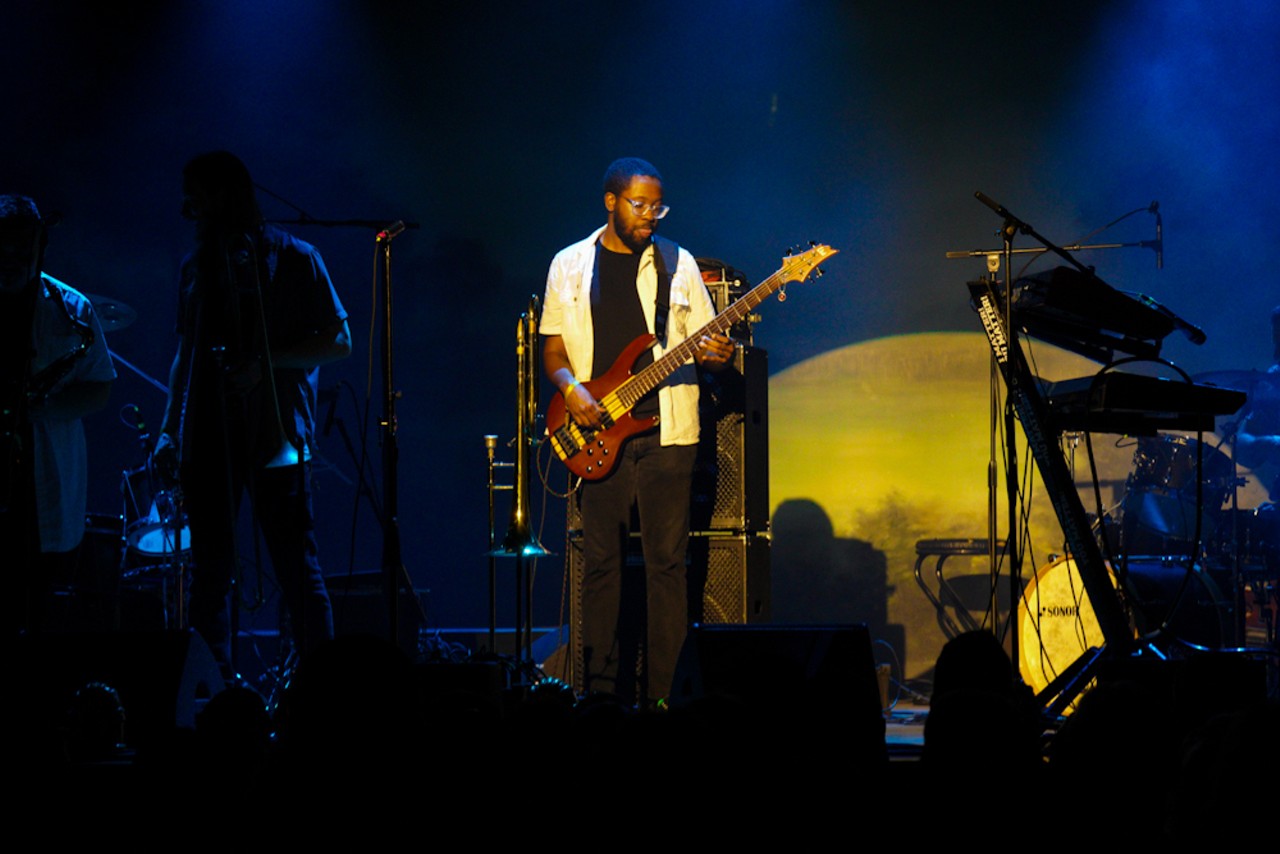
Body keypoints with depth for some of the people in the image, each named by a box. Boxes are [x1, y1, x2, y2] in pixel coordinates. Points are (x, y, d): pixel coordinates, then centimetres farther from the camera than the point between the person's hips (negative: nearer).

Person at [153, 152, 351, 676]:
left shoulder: (290, 259, -1)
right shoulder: (197, 266, 15)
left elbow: (338, 342, -3)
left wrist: (266, 363, -15)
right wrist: (170, 431, 13)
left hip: (275, 436, -5)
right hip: (209, 437, 5)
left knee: (298, 569, -4)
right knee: (209, 572, 5)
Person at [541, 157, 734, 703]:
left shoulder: (677, 264, 8)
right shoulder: (570, 266, 9)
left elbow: (701, 344, 10)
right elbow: (553, 347, 10)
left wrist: (715, 355, -13)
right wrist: (570, 388, -9)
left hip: (665, 431, 0)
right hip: (597, 432, 0)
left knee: (667, 563, -3)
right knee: (601, 562, 2)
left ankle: (663, 693, 0)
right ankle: (602, 689, 8)